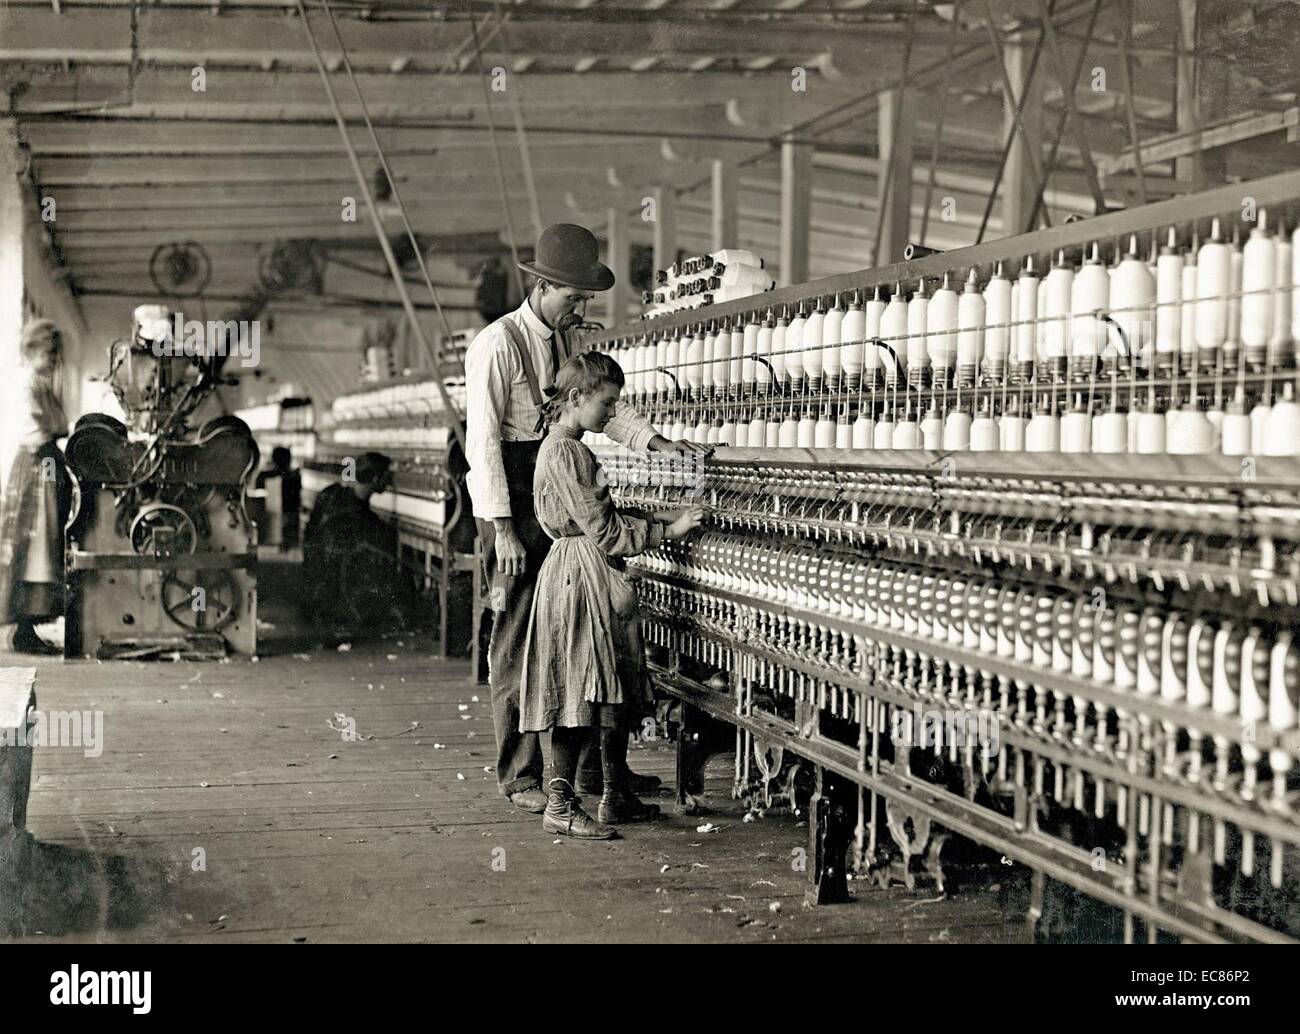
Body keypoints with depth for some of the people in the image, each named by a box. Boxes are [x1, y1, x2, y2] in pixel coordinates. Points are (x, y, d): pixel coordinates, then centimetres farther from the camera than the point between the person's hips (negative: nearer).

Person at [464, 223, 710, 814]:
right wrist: (503, 530, -19)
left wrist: (657, 443, 1)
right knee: (517, 640, -2)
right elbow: (482, 440, -16)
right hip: (511, 505, -8)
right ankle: (519, 777, 6)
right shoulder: (497, 344, -13)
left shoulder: (565, 342, 12)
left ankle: (593, 767, 16)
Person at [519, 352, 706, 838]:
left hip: (593, 579, 10)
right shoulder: (564, 452, -16)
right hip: (578, 578, -10)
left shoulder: (568, 448, 15)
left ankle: (616, 797, 20)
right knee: (579, 693, -7)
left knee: (611, 692, 13)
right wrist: (667, 531, -14)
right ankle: (559, 806, -2)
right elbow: (603, 530, -18)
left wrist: (661, 525, 14)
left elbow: (602, 520, 19)